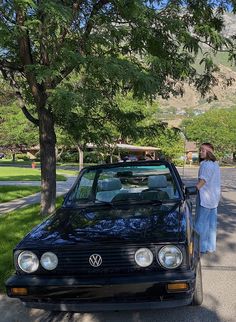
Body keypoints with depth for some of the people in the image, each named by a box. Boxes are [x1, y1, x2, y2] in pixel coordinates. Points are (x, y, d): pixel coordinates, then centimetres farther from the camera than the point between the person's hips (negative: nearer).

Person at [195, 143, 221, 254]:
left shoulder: (205, 165, -18)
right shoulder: (215, 164, 12)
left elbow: (202, 182, -25)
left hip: (205, 198, -9)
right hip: (214, 198, 9)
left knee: (201, 223, 0)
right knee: (211, 223, 14)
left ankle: (202, 247, 7)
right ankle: (211, 246, 23)